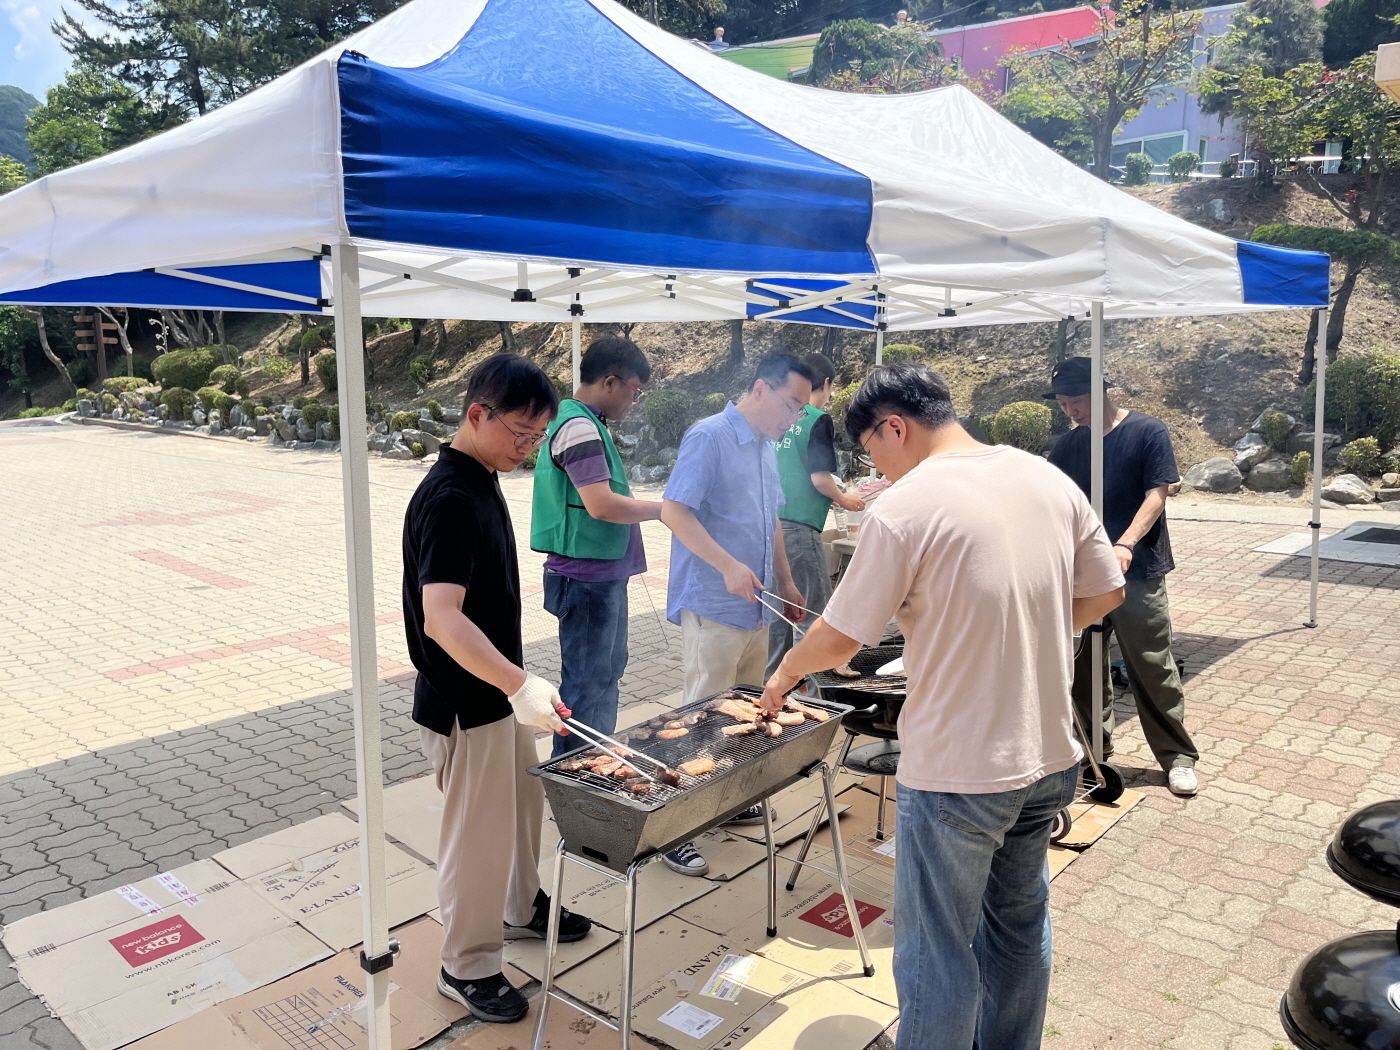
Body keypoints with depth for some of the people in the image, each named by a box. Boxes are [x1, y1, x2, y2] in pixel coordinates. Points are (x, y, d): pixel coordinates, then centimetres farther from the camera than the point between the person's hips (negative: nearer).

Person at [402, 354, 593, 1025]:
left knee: (524, 804, 25)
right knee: (477, 834, 7)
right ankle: (467, 967, 27)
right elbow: (441, 619, -35)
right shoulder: (450, 498, -26)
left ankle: (522, 907, 48)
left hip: (499, 693, 10)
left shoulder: (480, 482, 5)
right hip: (465, 705, -9)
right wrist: (520, 685, -43)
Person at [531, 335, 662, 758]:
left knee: (607, 671, 21)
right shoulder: (579, 427, -19)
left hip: (604, 575, 11)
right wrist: (663, 509, -18)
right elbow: (601, 505, -27)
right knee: (586, 685, -2)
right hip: (587, 578, -11)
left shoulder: (587, 423, 14)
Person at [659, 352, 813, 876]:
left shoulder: (767, 447, 15)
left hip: (754, 607, 9)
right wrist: (728, 565, -26)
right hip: (712, 608, -8)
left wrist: (785, 581, 23)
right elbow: (674, 510, -20)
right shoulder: (709, 437, -13)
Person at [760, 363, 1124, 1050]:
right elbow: (1105, 593, 10)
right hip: (1051, 758, 7)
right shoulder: (1048, 479, 0)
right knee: (1019, 922, 26)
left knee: (937, 953, 11)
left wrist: (785, 672, 7)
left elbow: (840, 638, -13)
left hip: (956, 772, -7)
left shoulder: (903, 509, -19)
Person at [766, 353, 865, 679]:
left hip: (772, 522, 8)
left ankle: (772, 677, 21)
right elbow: (820, 477, -14)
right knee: (814, 612, 2)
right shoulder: (818, 420, -8)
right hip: (800, 527, -7)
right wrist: (844, 500, 6)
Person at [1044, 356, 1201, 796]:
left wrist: (1126, 545, -26)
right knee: (1083, 667, 10)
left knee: (1152, 668, 0)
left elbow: (1155, 496, -11)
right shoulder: (1068, 446, 9)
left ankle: (1178, 757, 16)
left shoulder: (1148, 432, -5)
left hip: (1138, 572, -5)